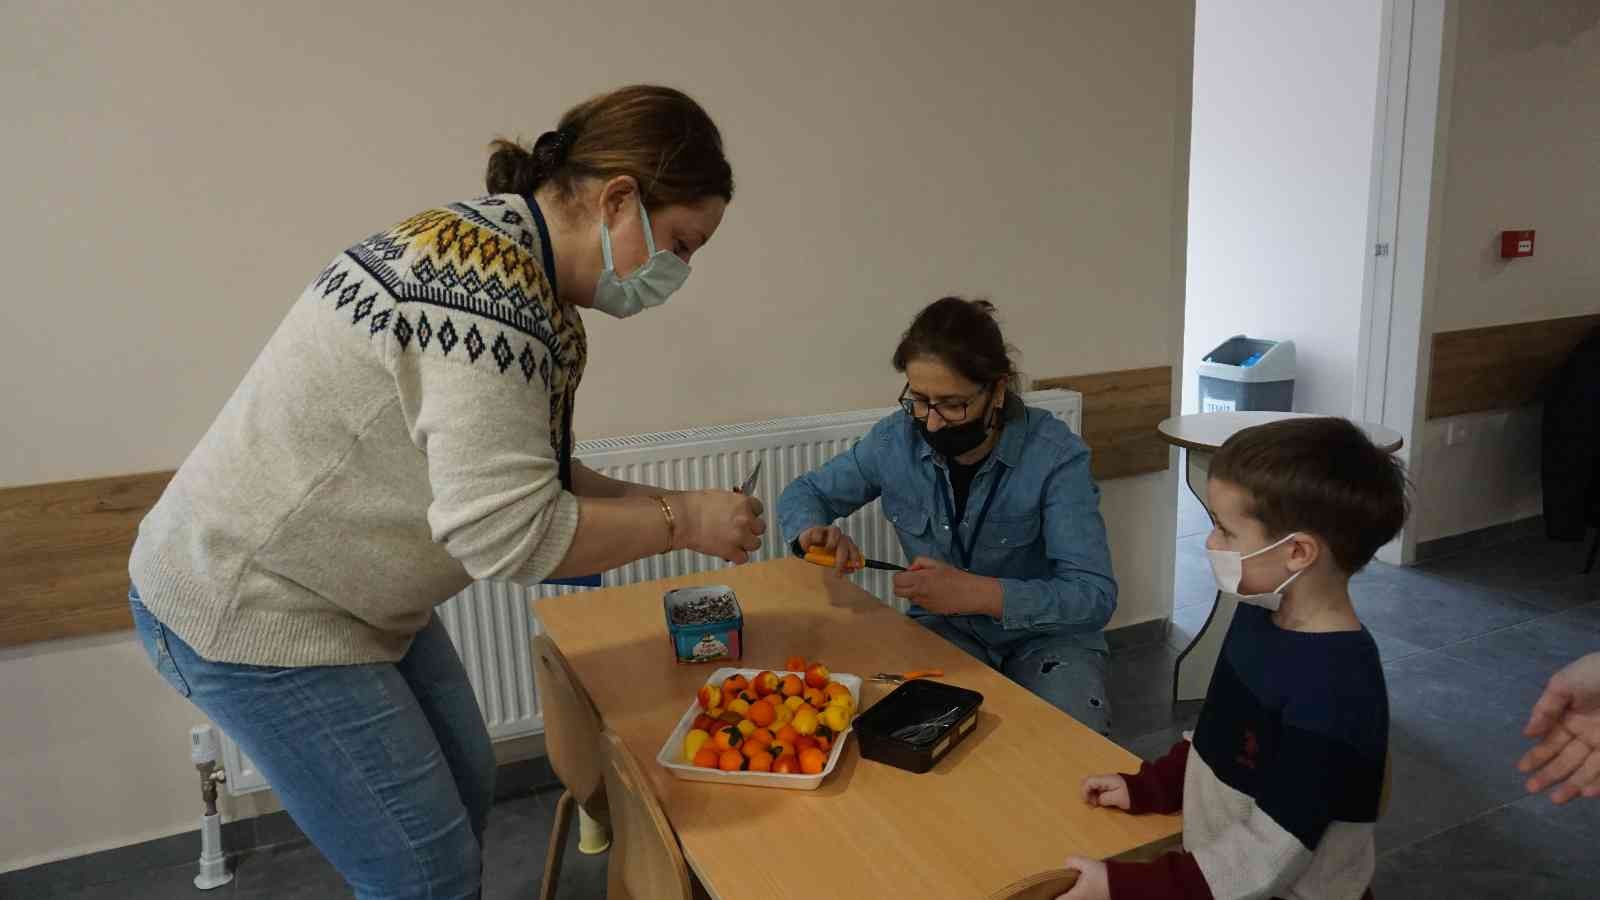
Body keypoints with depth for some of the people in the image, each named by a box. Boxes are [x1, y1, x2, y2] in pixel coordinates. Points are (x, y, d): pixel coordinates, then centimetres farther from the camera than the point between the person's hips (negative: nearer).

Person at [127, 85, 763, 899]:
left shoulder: (510, 260, 5)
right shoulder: (493, 284, -28)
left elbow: (512, 472, 10)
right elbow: (506, 535, -30)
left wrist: (654, 503, 1)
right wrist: (680, 521, -18)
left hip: (347, 592, 10)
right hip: (253, 609, -10)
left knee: (466, 787, 20)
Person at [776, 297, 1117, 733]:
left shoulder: (1054, 454, -21)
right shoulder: (895, 440, -10)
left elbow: (1095, 595, -26)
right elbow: (802, 493, 7)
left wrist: (975, 593, -39)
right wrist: (814, 533, -18)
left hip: (1045, 634, -2)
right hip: (944, 629, 2)